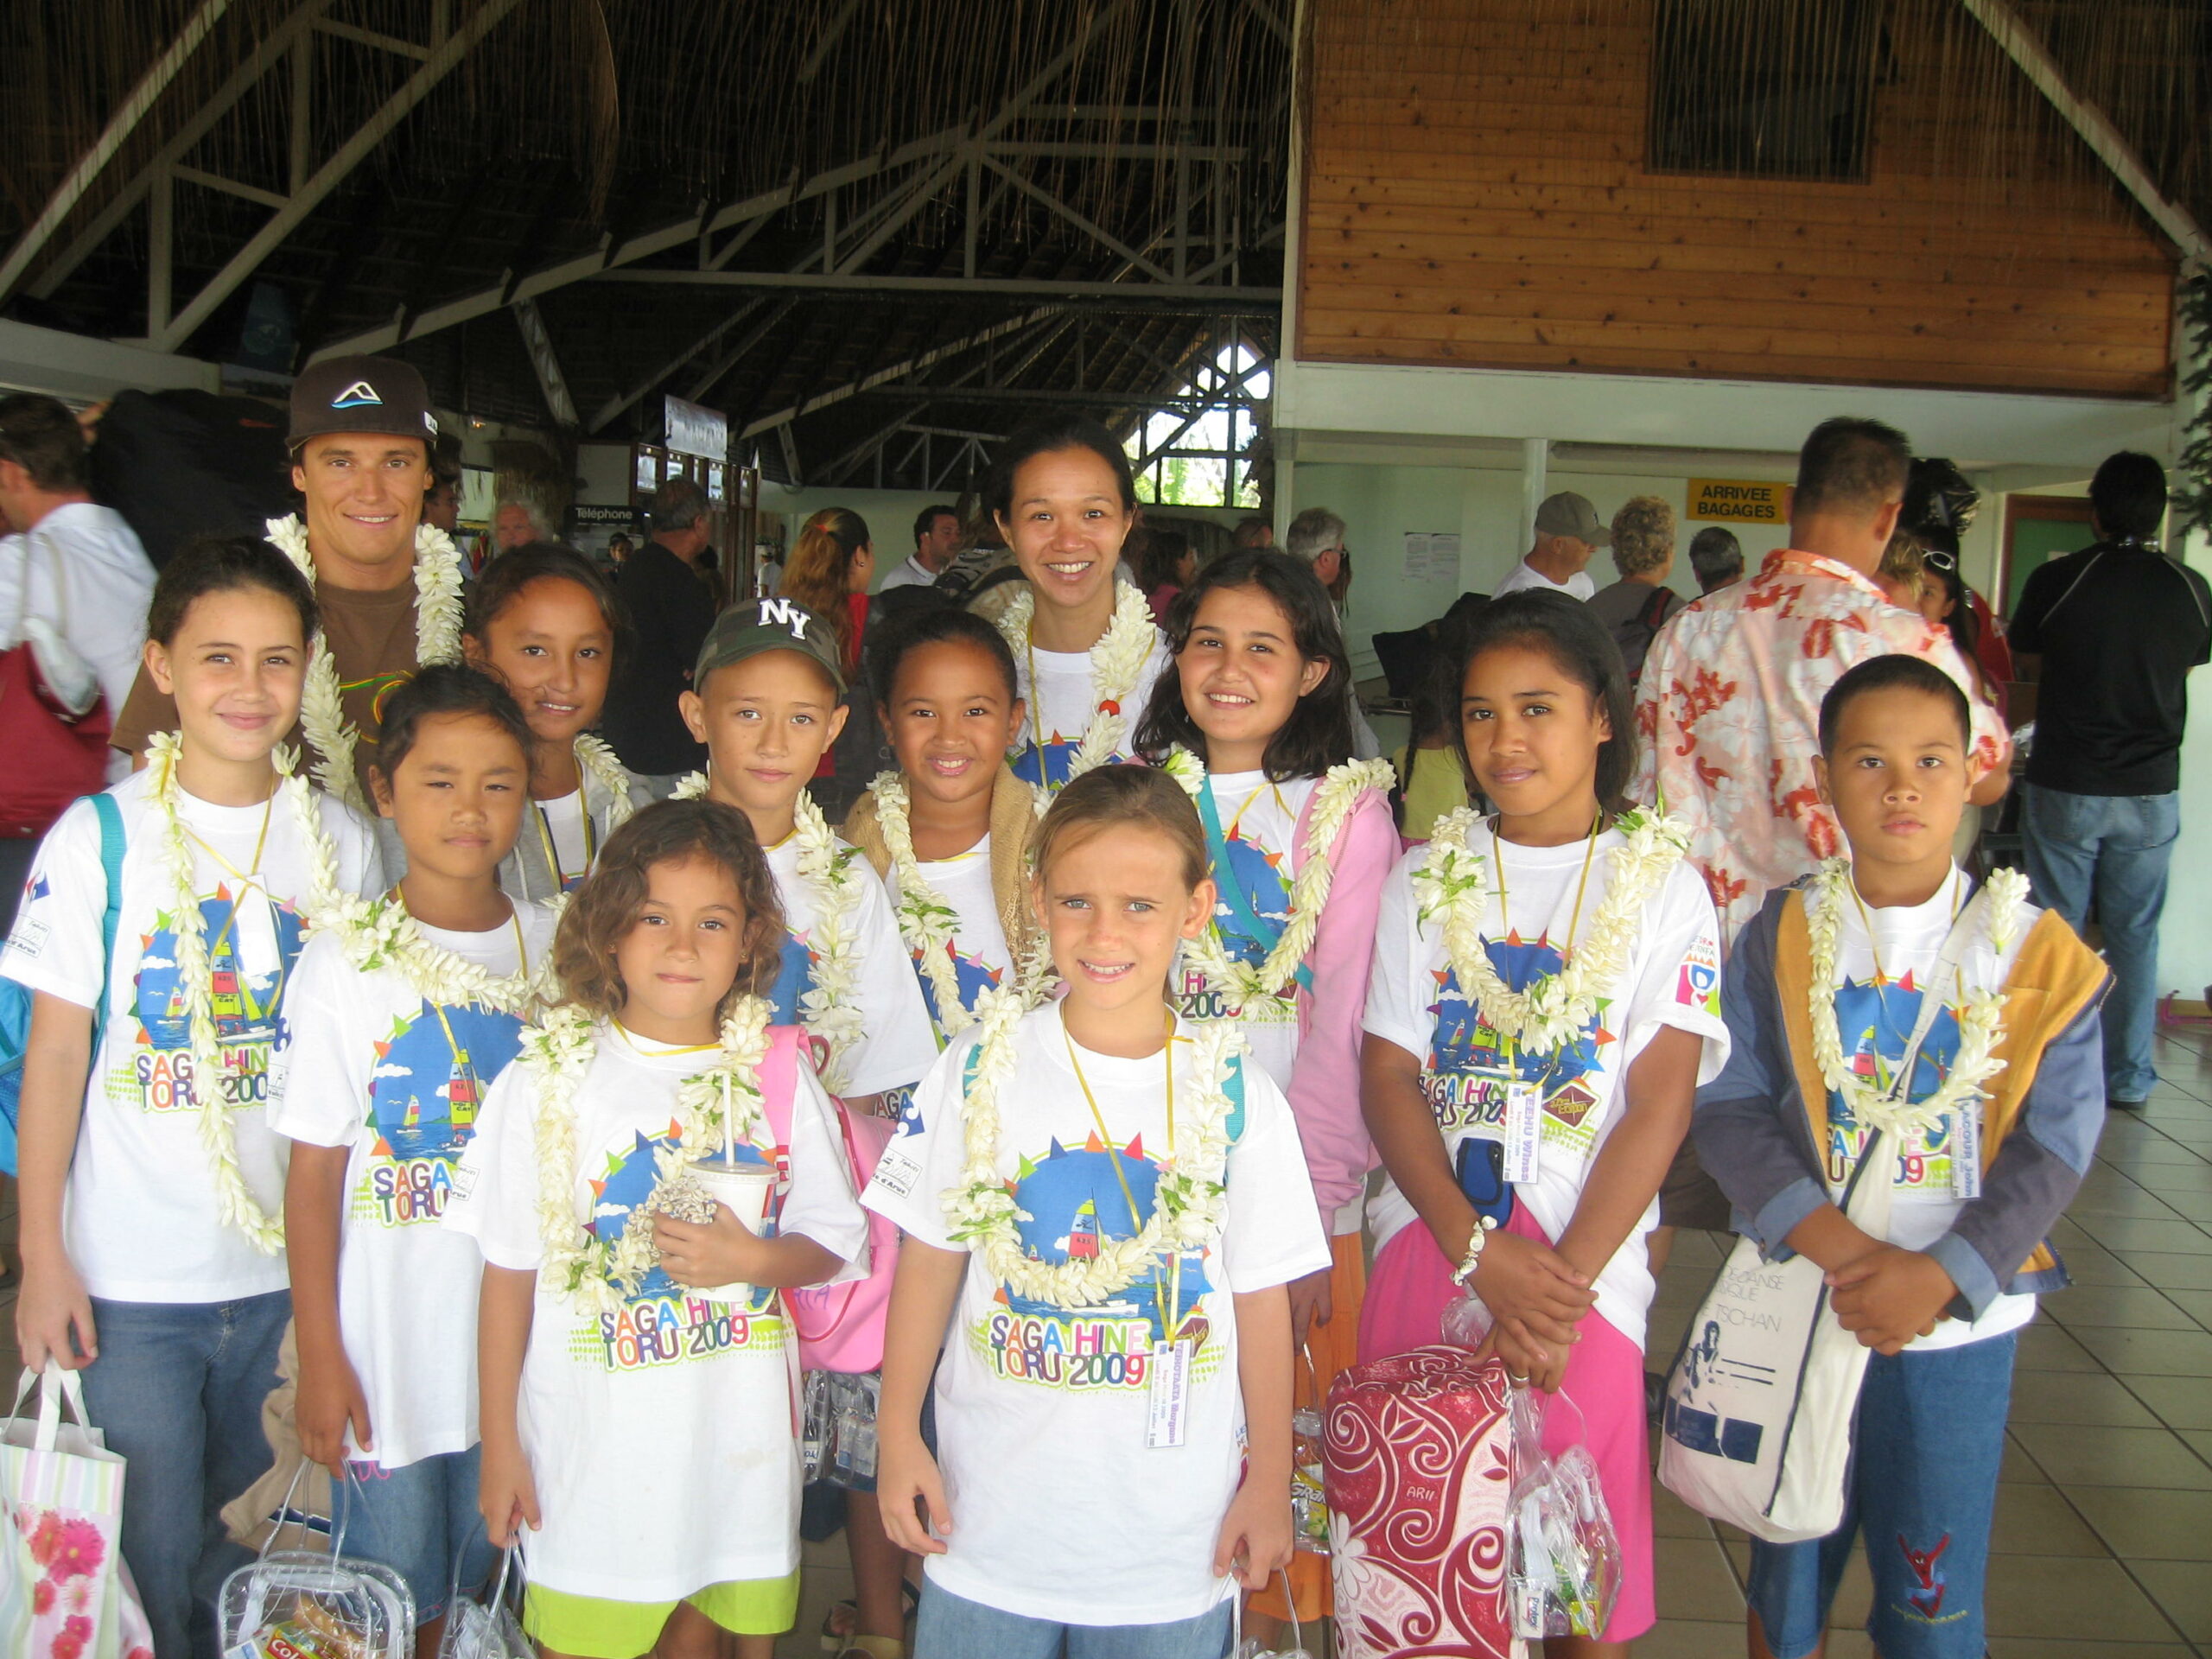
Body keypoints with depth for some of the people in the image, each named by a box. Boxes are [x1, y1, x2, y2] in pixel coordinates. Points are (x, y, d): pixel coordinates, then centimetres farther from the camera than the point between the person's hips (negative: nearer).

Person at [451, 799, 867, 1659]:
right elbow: (510, 1273, -2)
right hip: (592, 1446, -1)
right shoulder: (547, 1082, -5)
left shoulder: (778, 1074, -1)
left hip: (740, 1439, 2)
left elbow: (831, 1242, 5)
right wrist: (500, 1447, -1)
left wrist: (749, 1259, -16)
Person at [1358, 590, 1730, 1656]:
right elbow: (1387, 1078, -1)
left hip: (1583, 1265, -2)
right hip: (1425, 1245, 2)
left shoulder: (1659, 883, 0)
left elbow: (1660, 1103, -7)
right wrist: (1480, 1255, -13)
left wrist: (1564, 1285, -15)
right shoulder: (1427, 877, 5)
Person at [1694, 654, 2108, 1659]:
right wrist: (1832, 1243, -19)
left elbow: (2055, 1146, -6)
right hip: (1797, 1308, 1)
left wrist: (1942, 1275, -17)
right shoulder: (1782, 937, -2)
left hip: (1960, 1321, 0)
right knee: (1789, 1572, 16)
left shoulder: (2036, 954, -4)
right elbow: (1729, 1108, -6)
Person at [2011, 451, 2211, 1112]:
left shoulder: (2058, 580, -12)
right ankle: (2128, 1078, 17)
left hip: (2065, 788, -2)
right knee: (2135, 935, 11)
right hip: (2152, 791, 2)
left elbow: (2023, 646, 5)